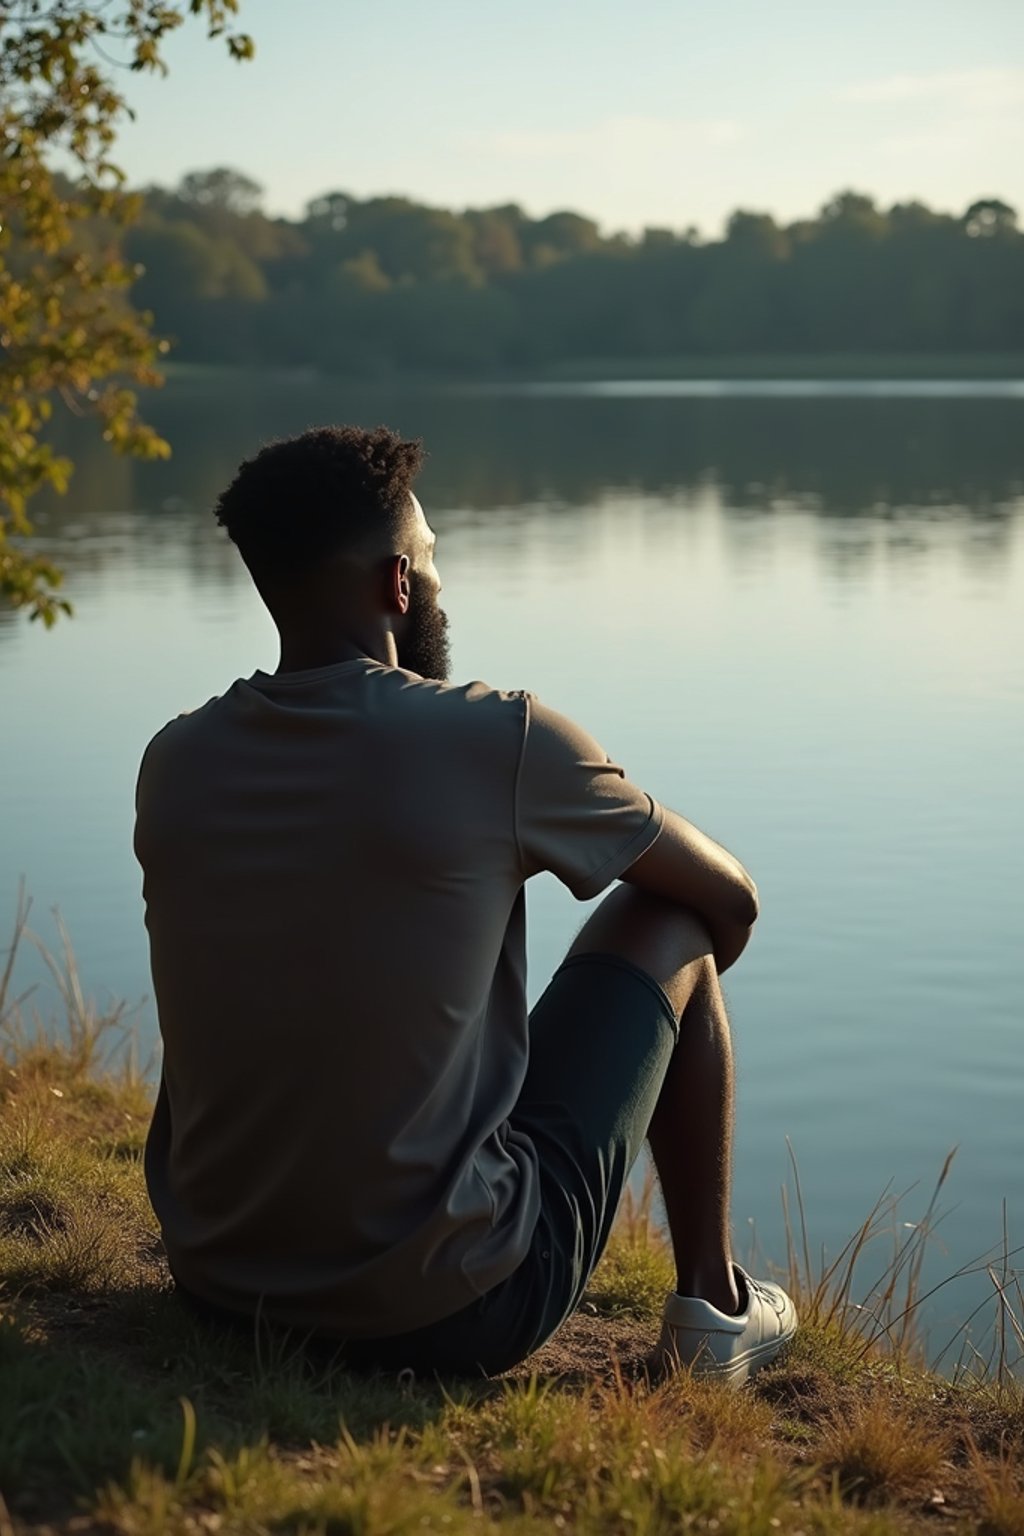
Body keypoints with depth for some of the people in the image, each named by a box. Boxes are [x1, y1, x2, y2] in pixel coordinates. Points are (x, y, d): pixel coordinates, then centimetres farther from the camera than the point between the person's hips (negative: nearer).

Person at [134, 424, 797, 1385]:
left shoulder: (174, 764, -3)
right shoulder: (501, 743, -15)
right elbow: (729, 897, 2)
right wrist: (677, 979, 25)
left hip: (213, 1286, 5)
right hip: (451, 1316, -5)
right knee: (664, 922, 12)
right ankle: (711, 1304, 24)